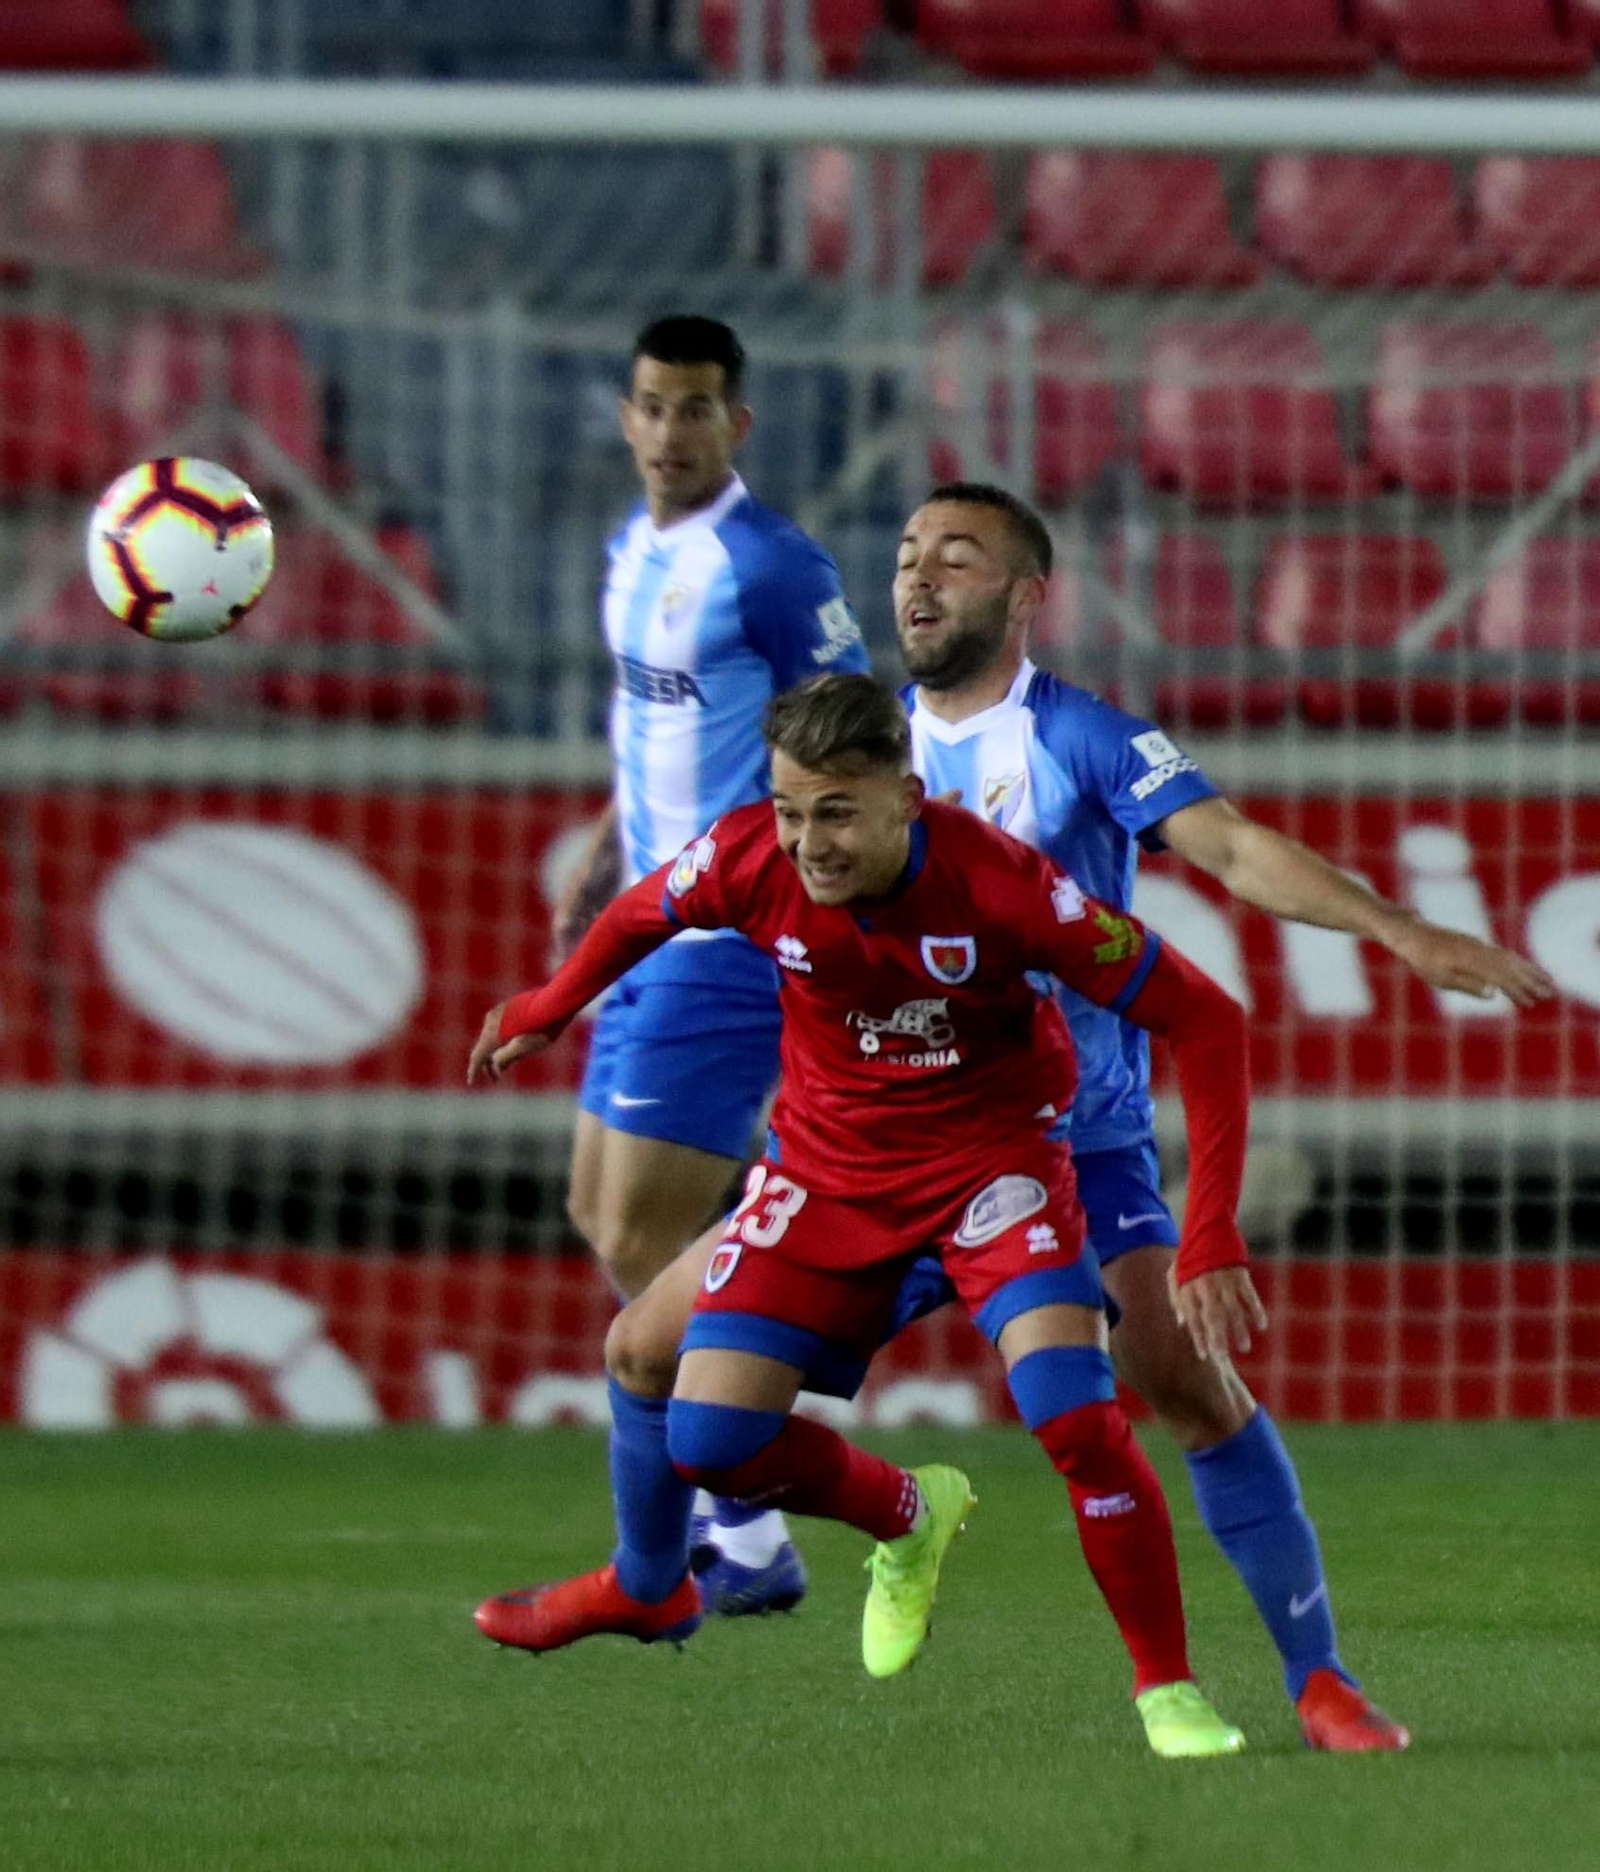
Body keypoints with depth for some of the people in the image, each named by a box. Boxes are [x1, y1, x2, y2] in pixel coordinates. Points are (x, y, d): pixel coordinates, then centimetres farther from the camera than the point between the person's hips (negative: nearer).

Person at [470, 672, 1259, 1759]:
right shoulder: (750, 862, -20)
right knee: (708, 1441, -6)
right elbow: (645, 916, 6)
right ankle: (906, 1518, 26)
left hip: (990, 1151, -4)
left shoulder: (1001, 885, -29)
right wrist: (546, 1012, 24)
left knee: (1076, 1416, -25)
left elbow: (1203, 1020, -22)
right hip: (828, 1162, 4)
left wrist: (1212, 1238, -27)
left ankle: (1169, 1691, -5)